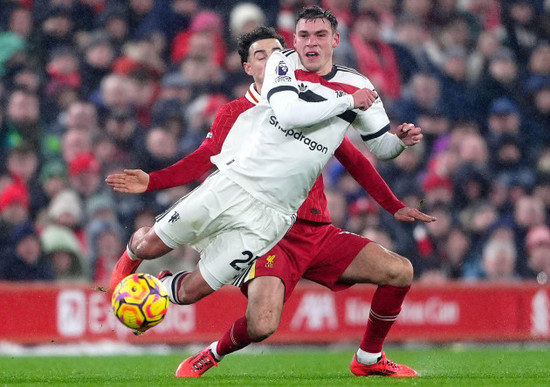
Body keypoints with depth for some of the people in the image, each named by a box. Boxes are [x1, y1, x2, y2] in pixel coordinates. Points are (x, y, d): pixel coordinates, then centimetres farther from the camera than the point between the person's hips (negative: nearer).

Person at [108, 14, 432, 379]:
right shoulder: (234, 114, 6)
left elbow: (354, 160, 21)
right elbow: (205, 159, -6)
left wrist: (394, 206, 16)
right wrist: (151, 181, -21)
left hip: (321, 231, 5)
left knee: (400, 270, -6)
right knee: (260, 326, -26)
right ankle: (210, 358, 8)